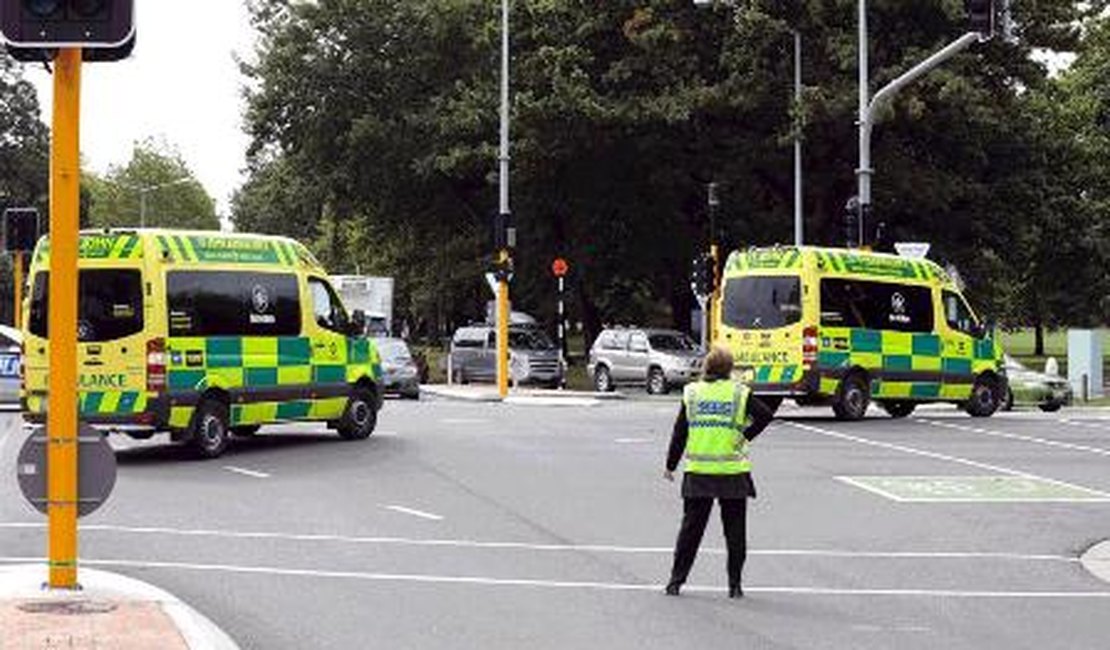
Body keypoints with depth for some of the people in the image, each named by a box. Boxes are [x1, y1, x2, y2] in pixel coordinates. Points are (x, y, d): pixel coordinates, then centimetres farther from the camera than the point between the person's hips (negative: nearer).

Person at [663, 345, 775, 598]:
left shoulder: (691, 393, 3)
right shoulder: (739, 393, -2)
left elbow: (679, 432, 5)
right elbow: (766, 415, -13)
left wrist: (670, 465, 12)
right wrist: (746, 435, -2)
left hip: (697, 473, 2)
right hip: (732, 472, -2)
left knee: (691, 527, 9)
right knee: (735, 530, 7)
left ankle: (676, 581, 11)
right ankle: (734, 584, 8)